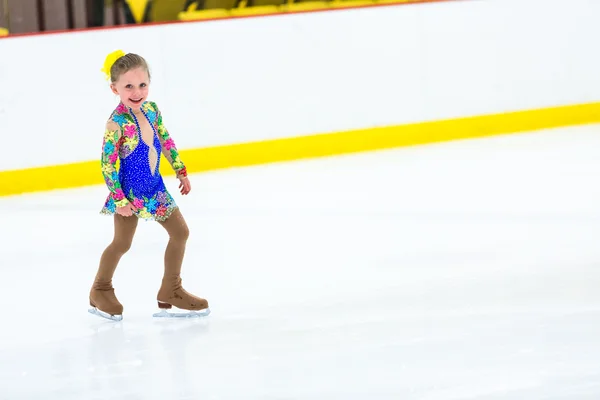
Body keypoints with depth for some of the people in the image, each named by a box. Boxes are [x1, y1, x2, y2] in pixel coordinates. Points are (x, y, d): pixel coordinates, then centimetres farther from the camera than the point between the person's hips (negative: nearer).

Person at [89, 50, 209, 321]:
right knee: (122, 242, 5)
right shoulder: (117, 123, -23)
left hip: (154, 187, 7)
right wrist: (119, 199, -22)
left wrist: (181, 171, 17)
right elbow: (107, 163, -21)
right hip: (130, 191, -7)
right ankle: (101, 291, 26)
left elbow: (166, 142, 13)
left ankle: (170, 291, 22)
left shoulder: (151, 110, -3)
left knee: (180, 232, 11)